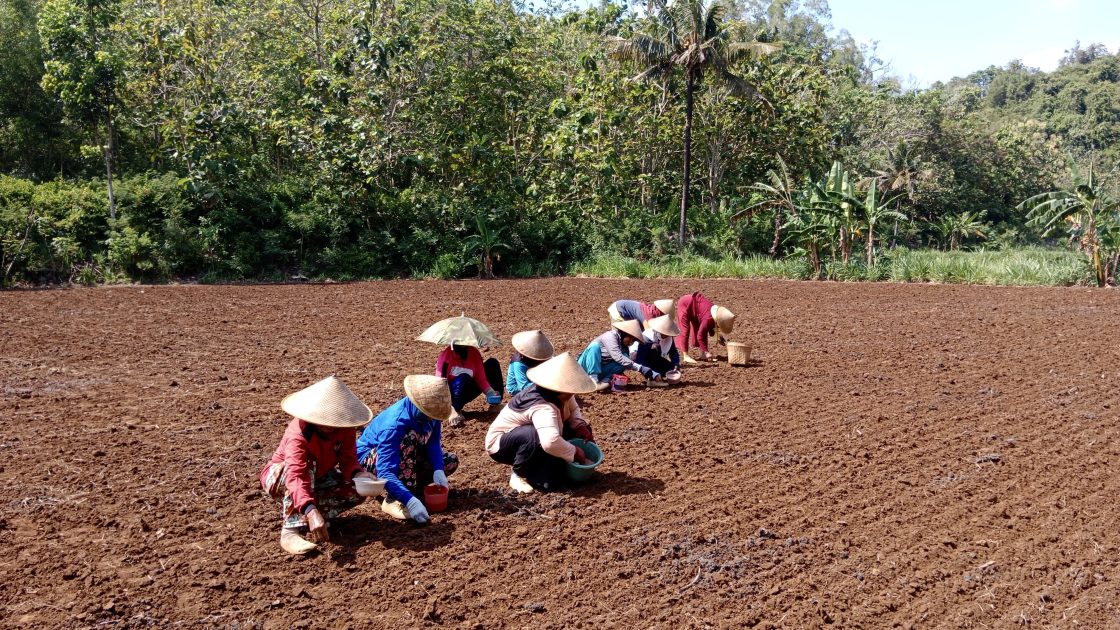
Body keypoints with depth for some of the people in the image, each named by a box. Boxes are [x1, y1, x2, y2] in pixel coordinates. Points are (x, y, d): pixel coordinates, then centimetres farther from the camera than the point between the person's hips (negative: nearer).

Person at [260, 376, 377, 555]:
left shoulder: (344, 428, -19)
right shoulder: (297, 435, -37)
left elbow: (348, 460, -18)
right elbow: (295, 476, -50)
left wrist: (358, 474, -43)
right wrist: (311, 511, -64)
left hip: (317, 478, 6)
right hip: (278, 477, -6)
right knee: (305, 466, -40)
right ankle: (291, 530, -38)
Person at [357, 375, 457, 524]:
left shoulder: (429, 412, -18)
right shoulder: (394, 424, -39)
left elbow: (433, 443, -6)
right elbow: (385, 472, -44)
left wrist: (438, 470, -25)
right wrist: (411, 501, -53)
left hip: (405, 457, 7)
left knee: (451, 461, -7)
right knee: (411, 437, -37)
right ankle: (393, 500, -32)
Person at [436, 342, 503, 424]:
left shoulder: (474, 353, -5)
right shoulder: (446, 354, -19)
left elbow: (481, 379, -6)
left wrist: (490, 392, -27)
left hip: (465, 394, 5)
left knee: (492, 363, -4)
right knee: (463, 378, -37)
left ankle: (496, 403, -5)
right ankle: (456, 411, -24)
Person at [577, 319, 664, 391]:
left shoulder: (624, 346, 6)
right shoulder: (611, 336, -20)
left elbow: (628, 361, -2)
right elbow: (617, 357, -31)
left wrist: (650, 373, -14)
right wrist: (639, 368, -35)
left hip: (601, 369, 7)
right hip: (586, 366, -7)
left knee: (625, 357, -11)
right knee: (595, 345, -34)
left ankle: (605, 380, -21)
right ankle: (593, 379, -34)